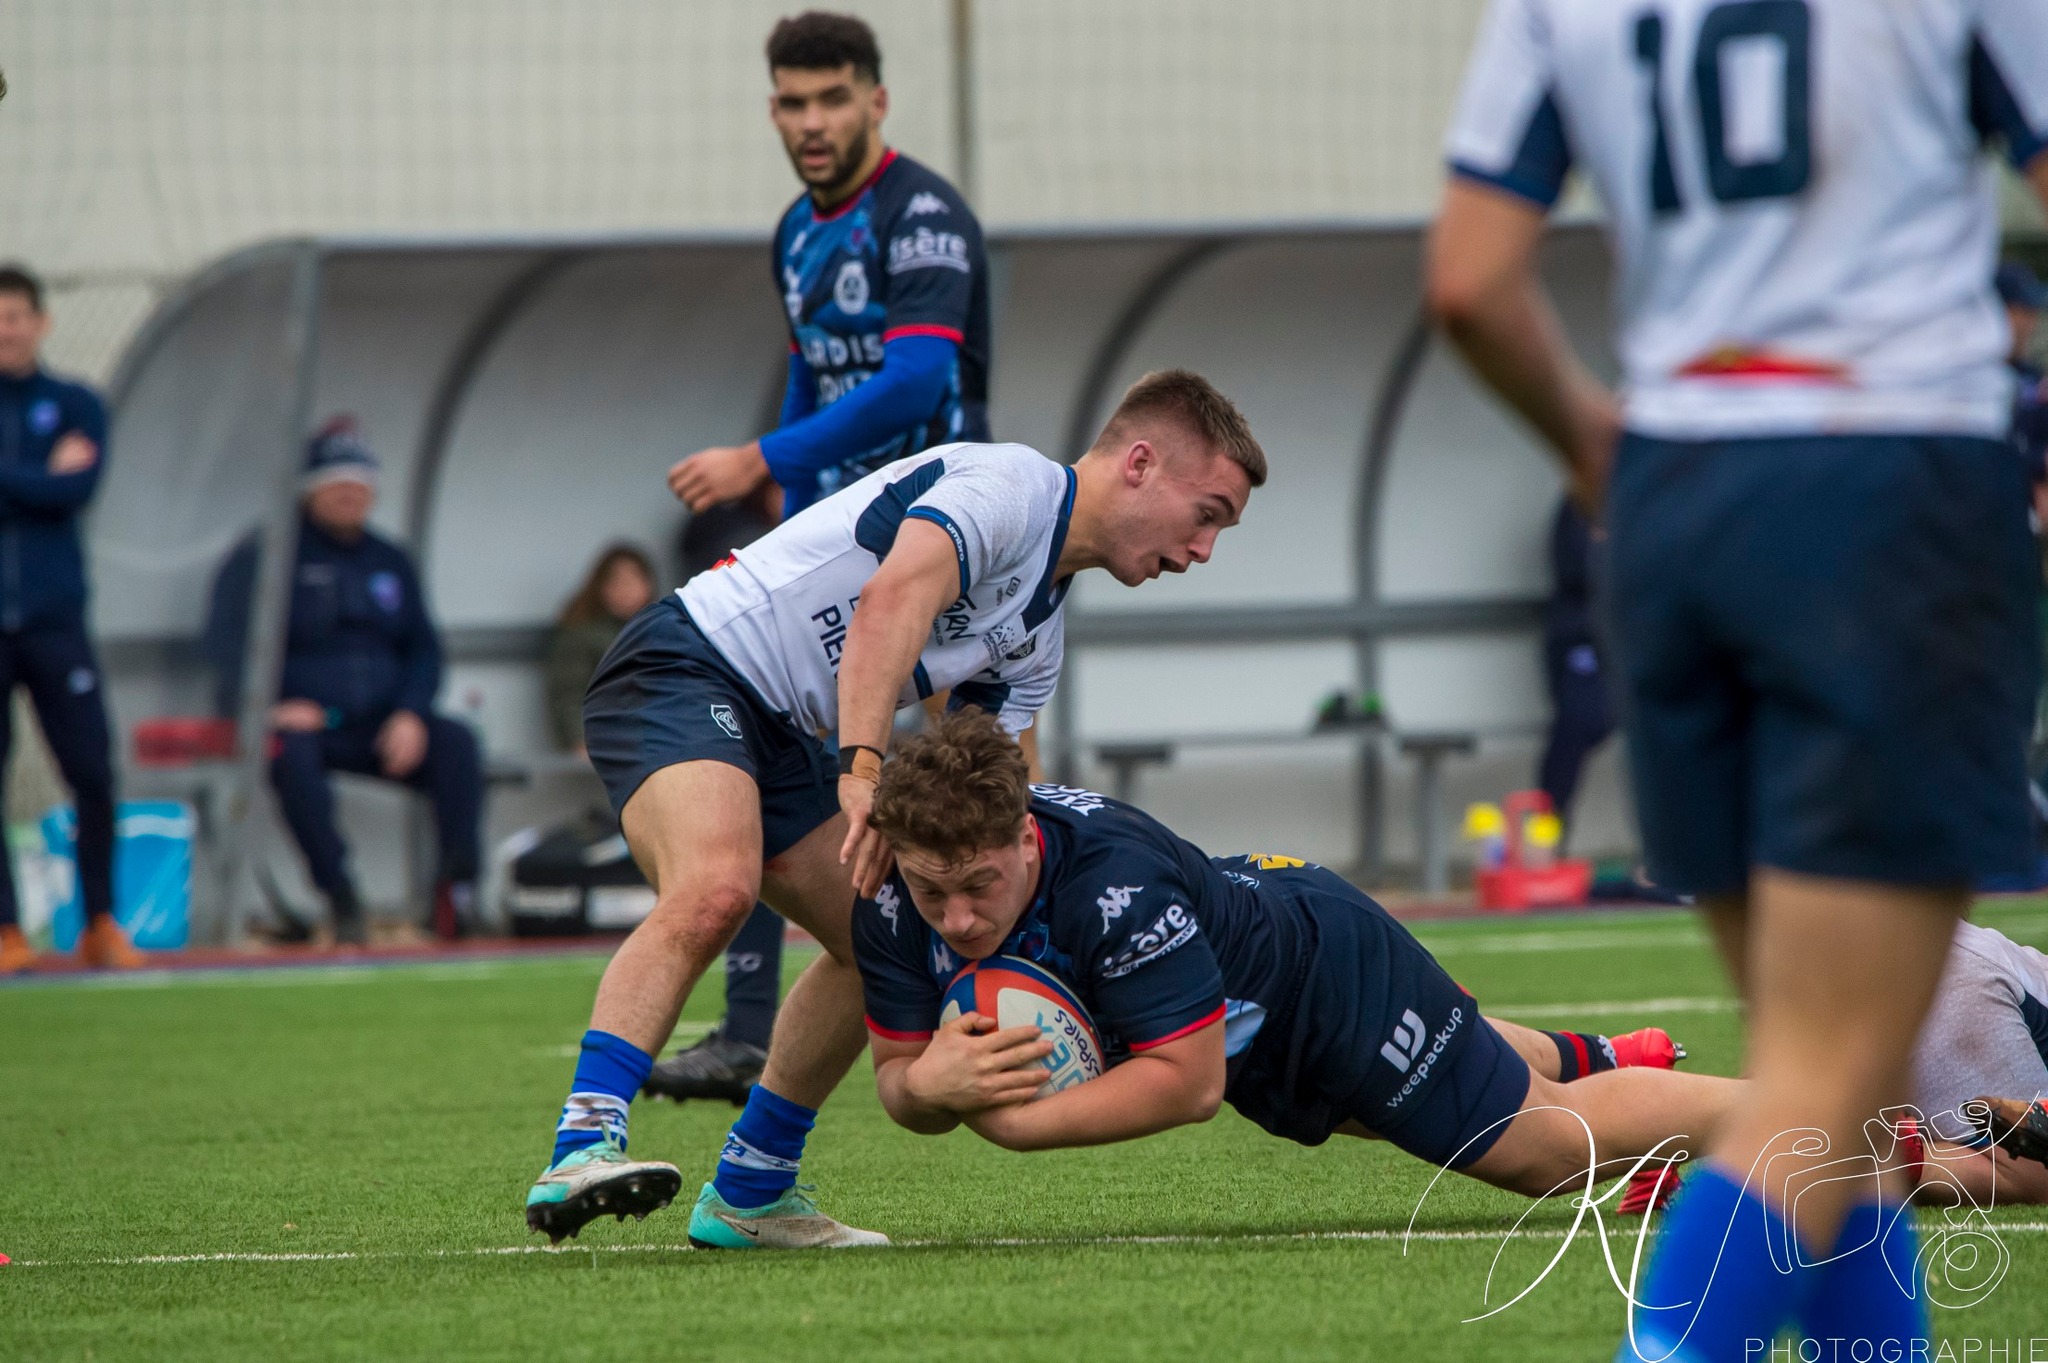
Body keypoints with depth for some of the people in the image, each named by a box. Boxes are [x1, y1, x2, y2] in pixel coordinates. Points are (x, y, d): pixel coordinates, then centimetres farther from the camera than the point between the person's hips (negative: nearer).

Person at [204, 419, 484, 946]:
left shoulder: (389, 562, 19)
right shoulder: (266, 553, 2)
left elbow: (423, 649, 19)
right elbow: (225, 640, -6)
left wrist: (410, 715, -2)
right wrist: (265, 708, -22)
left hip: (377, 726, 5)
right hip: (295, 717, -5)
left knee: (456, 743, -22)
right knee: (292, 753, -39)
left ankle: (457, 886, -28)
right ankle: (339, 897, -40)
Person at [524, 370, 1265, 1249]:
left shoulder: (1039, 640, 18)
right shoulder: (1010, 485, -12)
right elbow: (892, 598, -29)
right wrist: (865, 772, -39)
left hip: (779, 736, 10)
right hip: (685, 666, -10)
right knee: (715, 889, -33)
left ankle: (747, 1194, 21)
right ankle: (581, 1152, -42)